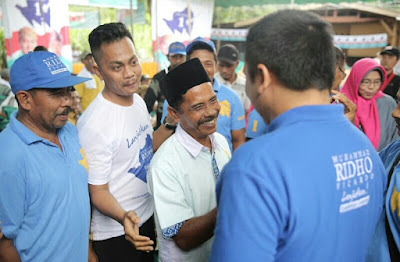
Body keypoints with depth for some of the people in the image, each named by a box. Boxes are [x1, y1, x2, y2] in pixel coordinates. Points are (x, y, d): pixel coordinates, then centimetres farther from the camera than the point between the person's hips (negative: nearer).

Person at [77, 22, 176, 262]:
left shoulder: (138, 101, -2)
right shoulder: (93, 124, -28)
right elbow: (98, 191, -21)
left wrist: (169, 126, -6)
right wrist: (123, 217, -38)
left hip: (148, 216, 8)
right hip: (116, 232, -8)